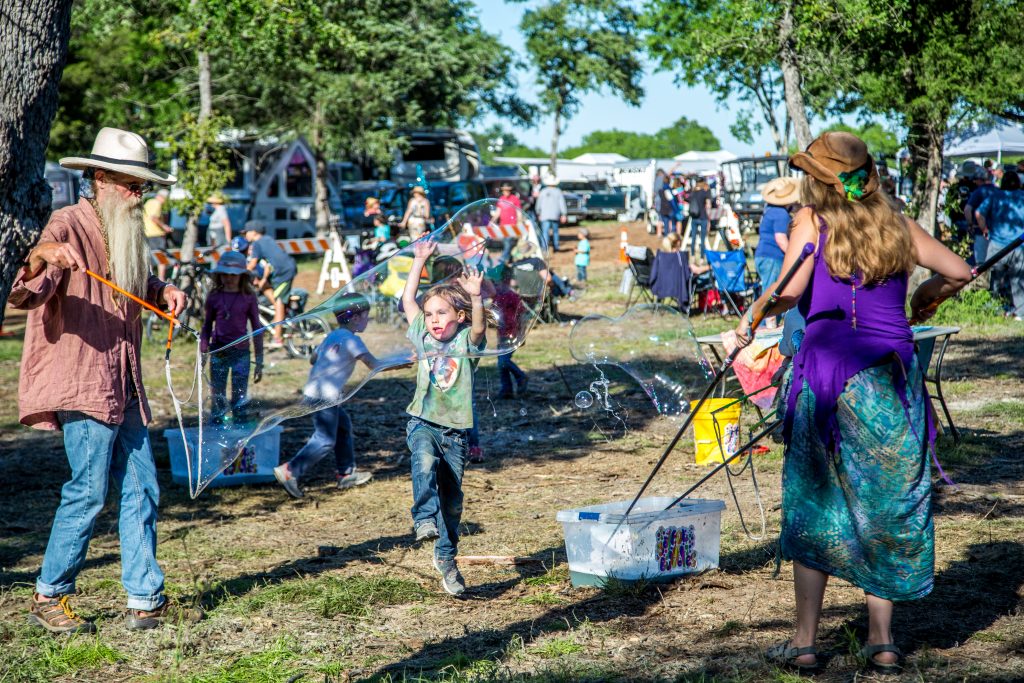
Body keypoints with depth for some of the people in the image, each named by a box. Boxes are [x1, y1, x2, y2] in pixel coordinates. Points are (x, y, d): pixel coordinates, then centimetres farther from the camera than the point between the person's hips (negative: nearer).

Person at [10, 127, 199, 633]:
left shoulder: (125, 232, 17)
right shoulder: (68, 225, -7)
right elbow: (24, 295, -20)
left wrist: (164, 292, 13)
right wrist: (41, 256, -41)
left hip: (123, 387, 8)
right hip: (81, 383, -8)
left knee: (141, 489, 5)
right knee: (89, 490, -9)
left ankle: (145, 600, 10)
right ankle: (48, 596, 5)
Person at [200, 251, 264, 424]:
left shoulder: (249, 297, 0)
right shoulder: (214, 297, 3)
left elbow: (256, 329, 4)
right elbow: (207, 327, 12)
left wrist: (259, 362, 3)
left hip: (241, 353, -1)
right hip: (218, 352, 1)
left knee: (240, 403, 2)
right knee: (217, 401, 4)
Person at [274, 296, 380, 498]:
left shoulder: (333, 336, 15)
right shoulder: (351, 339, -11)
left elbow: (314, 358, 24)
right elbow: (373, 364, -19)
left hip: (314, 390, 10)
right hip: (324, 396, -10)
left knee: (343, 427, 20)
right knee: (325, 440, -10)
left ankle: (346, 473, 26)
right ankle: (289, 472, -15)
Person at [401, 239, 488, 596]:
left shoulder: (467, 341, -1)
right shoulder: (424, 337, 7)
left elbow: (479, 325, -22)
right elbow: (408, 301, 7)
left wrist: (476, 297, -40)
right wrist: (419, 260, 5)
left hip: (455, 431, -1)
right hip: (422, 423, 1)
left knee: (452, 497, 5)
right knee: (425, 463, -33)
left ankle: (445, 559, 18)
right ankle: (426, 520, -40)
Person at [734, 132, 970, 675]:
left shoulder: (811, 220, 1)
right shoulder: (896, 225, 11)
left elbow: (790, 289, -12)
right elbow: (959, 271, 14)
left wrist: (751, 319, 5)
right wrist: (925, 296, 32)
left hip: (829, 370, -3)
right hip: (894, 373, 3)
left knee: (814, 506, 5)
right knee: (886, 505, 10)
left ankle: (804, 643, 7)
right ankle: (882, 641, 13)